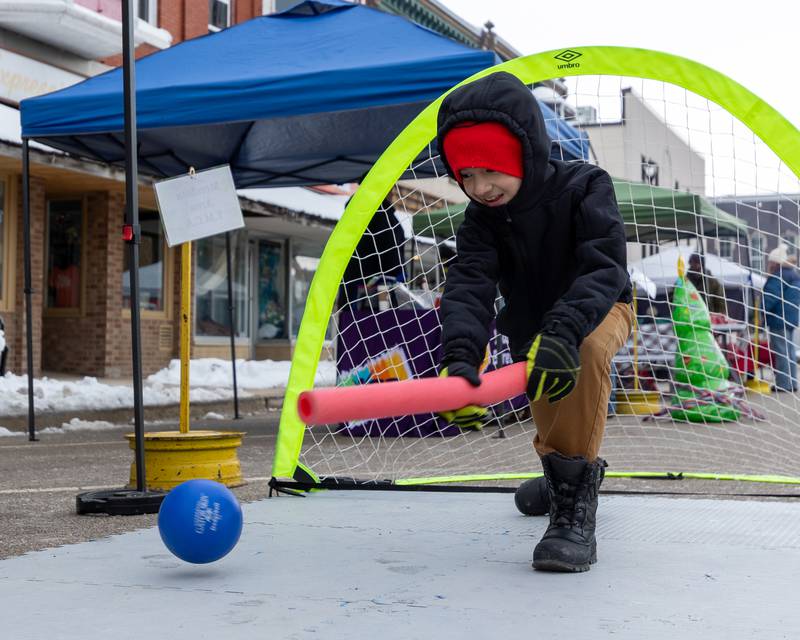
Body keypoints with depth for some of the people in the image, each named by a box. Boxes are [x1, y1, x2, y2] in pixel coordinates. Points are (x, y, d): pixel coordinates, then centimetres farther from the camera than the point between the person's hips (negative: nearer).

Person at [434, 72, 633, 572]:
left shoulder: (584, 187, -27)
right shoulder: (481, 221, -16)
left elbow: (604, 267, -40)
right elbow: (469, 287, -32)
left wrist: (562, 332, -59)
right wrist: (459, 356, -53)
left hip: (601, 311, -4)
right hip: (531, 332, 4)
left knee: (587, 347, -38)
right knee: (551, 430, 1)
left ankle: (576, 502, -37)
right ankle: (560, 472, 42)